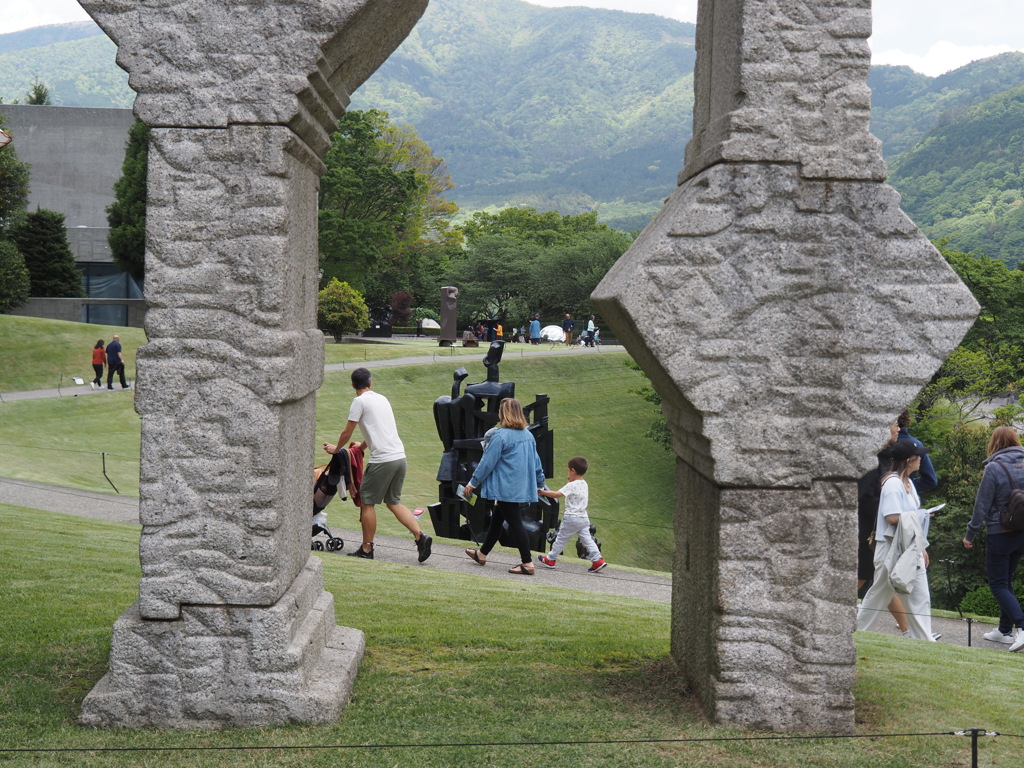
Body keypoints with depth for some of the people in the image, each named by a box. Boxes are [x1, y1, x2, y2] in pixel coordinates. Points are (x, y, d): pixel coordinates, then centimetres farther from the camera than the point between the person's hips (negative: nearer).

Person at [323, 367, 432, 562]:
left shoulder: (360, 401, -4)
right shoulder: (382, 399, 19)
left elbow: (347, 432, 2)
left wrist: (336, 449, 21)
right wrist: (362, 446, 47)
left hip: (382, 459, -7)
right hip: (400, 457, 7)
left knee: (367, 502, 6)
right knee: (393, 502, 16)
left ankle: (366, 549, 11)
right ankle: (420, 537, 3)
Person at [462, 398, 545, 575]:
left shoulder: (500, 436, -16)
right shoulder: (528, 435, 8)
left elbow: (487, 462, -13)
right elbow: (536, 462, 15)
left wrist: (473, 482, -3)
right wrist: (540, 483, 26)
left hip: (506, 489, -8)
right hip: (523, 488, 8)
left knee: (515, 524, -5)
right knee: (496, 520, 20)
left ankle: (527, 564, -4)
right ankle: (482, 553, 32)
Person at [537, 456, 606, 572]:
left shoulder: (571, 486, -16)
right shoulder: (584, 484, 10)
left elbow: (557, 494, -23)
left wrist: (543, 492, -14)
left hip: (571, 518, -7)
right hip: (583, 518, 7)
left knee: (561, 539, 6)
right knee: (587, 539, 5)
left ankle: (550, 559, 17)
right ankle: (597, 560, -5)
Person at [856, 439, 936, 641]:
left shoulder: (908, 482, 13)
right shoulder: (893, 483, -17)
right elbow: (892, 518, -25)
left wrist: (921, 547, 16)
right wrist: (918, 515, -11)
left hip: (911, 548, 9)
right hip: (891, 548, -8)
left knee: (920, 597, 4)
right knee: (879, 594, 5)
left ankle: (924, 640, 6)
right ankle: (857, 631, 20)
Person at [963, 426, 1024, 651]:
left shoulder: (994, 468, -15)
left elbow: (982, 505, -12)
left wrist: (970, 534, -3)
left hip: (999, 534, -6)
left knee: (998, 584, 0)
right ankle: (1005, 630, 24)